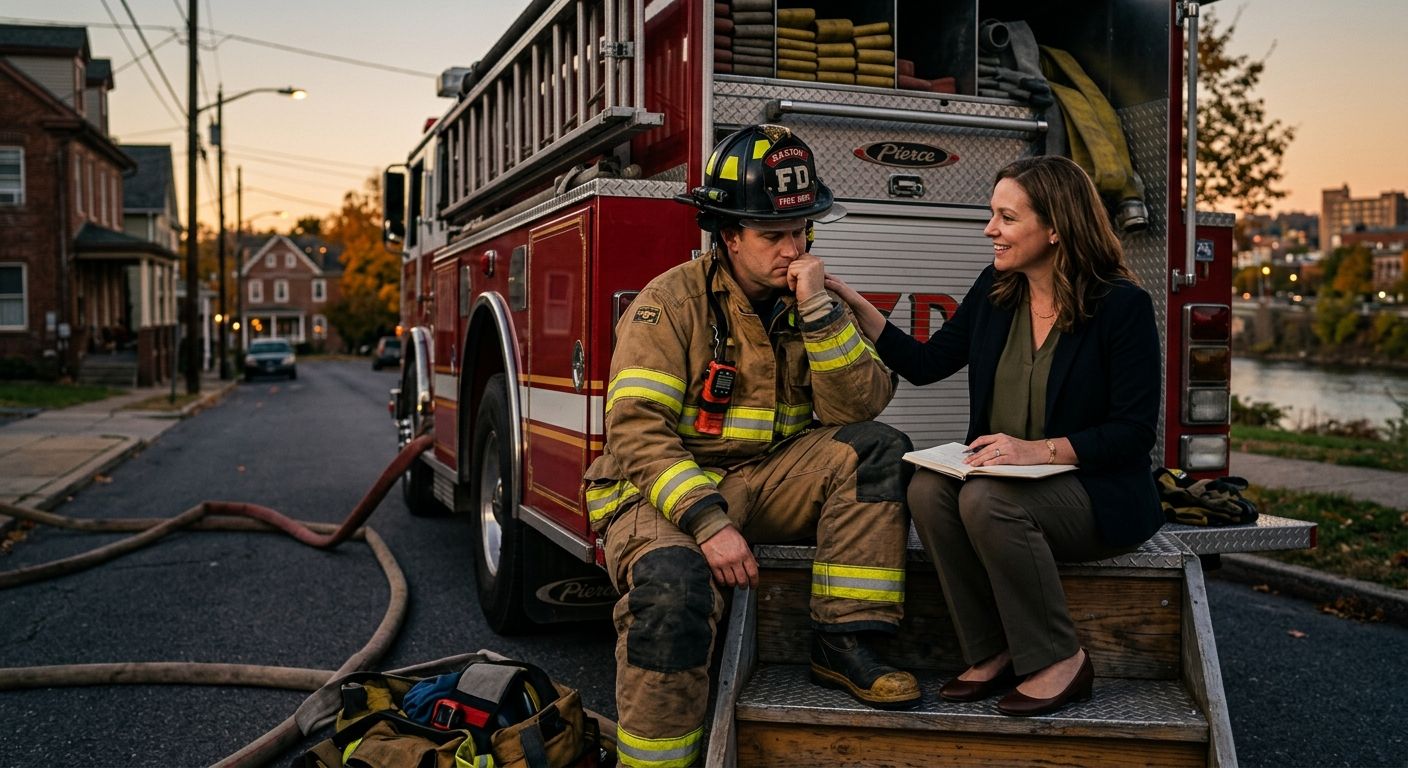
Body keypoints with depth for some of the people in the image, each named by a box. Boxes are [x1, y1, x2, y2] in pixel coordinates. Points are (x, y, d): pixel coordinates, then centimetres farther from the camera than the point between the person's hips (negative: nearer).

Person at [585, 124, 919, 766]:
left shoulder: (811, 301, 5)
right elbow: (637, 430, -18)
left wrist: (818, 310, -18)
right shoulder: (673, 302, -9)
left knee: (878, 450, -15)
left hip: (768, 482, 5)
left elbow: (858, 409, -6)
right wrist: (707, 521, -29)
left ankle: (843, 643, -11)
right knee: (672, 580, -35)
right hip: (666, 486, -4)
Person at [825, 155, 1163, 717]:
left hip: (1099, 494, -5)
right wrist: (855, 305, -1)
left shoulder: (1122, 305, -12)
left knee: (987, 499, -33)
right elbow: (927, 363, 8)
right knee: (928, 489, -24)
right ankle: (993, 654, -11)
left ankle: (1059, 661, -14)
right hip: (1004, 476, 6)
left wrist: (1038, 449, -25)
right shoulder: (996, 289, 5)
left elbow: (1134, 432, -13)